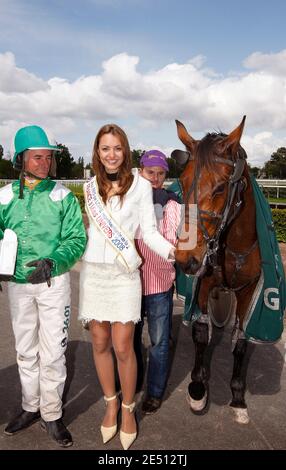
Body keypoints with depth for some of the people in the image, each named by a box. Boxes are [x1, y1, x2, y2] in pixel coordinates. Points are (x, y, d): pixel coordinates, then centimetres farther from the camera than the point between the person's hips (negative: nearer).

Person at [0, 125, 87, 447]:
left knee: (52, 353, 6)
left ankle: (51, 414, 25)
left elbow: (77, 239, -9)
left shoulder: (62, 196, -6)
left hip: (54, 282, -3)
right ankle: (30, 407, 37)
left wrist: (53, 261, -25)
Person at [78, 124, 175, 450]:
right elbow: (90, 229, 14)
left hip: (123, 273, -3)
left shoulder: (140, 185, -2)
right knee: (100, 343, 10)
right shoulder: (91, 187, 9)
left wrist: (171, 250, -21)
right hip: (92, 272, 4)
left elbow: (149, 231, -5)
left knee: (122, 347, -2)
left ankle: (128, 409, 23)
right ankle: (110, 402, 32)